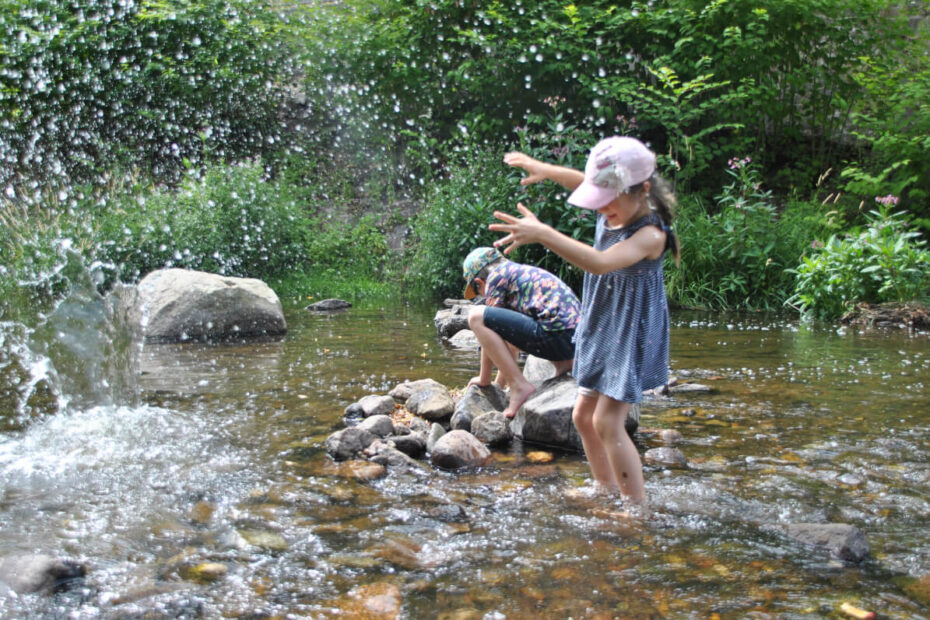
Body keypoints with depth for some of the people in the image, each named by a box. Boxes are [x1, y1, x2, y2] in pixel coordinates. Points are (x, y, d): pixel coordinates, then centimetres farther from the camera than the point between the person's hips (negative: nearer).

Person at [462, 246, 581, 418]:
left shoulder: (496, 276, 5)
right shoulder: (524, 271, 30)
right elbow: (512, 331, 36)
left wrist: (484, 379, 17)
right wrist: (500, 381, 41)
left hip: (557, 335, -10)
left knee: (476, 317, -7)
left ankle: (519, 386, -11)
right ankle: (564, 363, 17)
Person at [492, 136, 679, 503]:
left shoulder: (650, 234, -25)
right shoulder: (612, 212, -1)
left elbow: (601, 263, -43)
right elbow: (583, 182, 23)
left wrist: (542, 234, -50)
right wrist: (545, 170, 9)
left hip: (631, 336, -9)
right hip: (599, 332, 9)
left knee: (607, 422, -14)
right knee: (583, 416, 13)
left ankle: (640, 509, -4)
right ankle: (607, 493, 28)